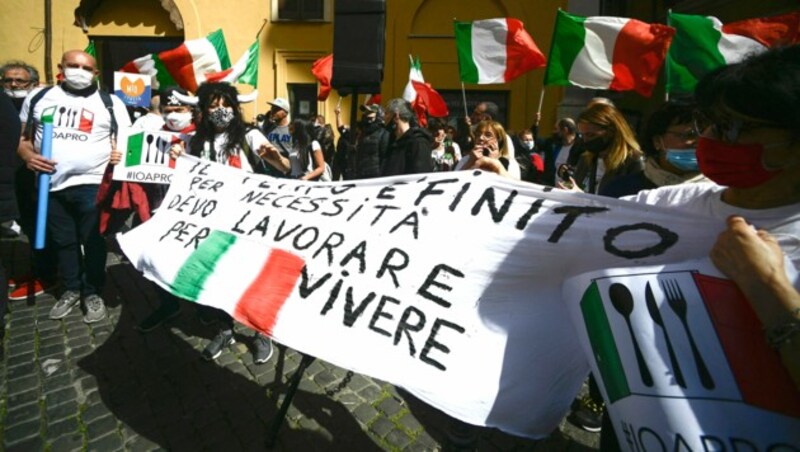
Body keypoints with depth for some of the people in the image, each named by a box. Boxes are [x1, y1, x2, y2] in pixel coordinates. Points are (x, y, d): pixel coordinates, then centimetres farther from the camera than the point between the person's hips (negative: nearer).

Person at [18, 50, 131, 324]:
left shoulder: (110, 103, 3)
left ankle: (92, 292, 18)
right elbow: (20, 134, 14)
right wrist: (27, 155, -6)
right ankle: (71, 290, 30)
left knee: (93, 242, 3)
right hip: (52, 184, 3)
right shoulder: (39, 98, 10)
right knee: (63, 241, 14)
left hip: (92, 184, -3)